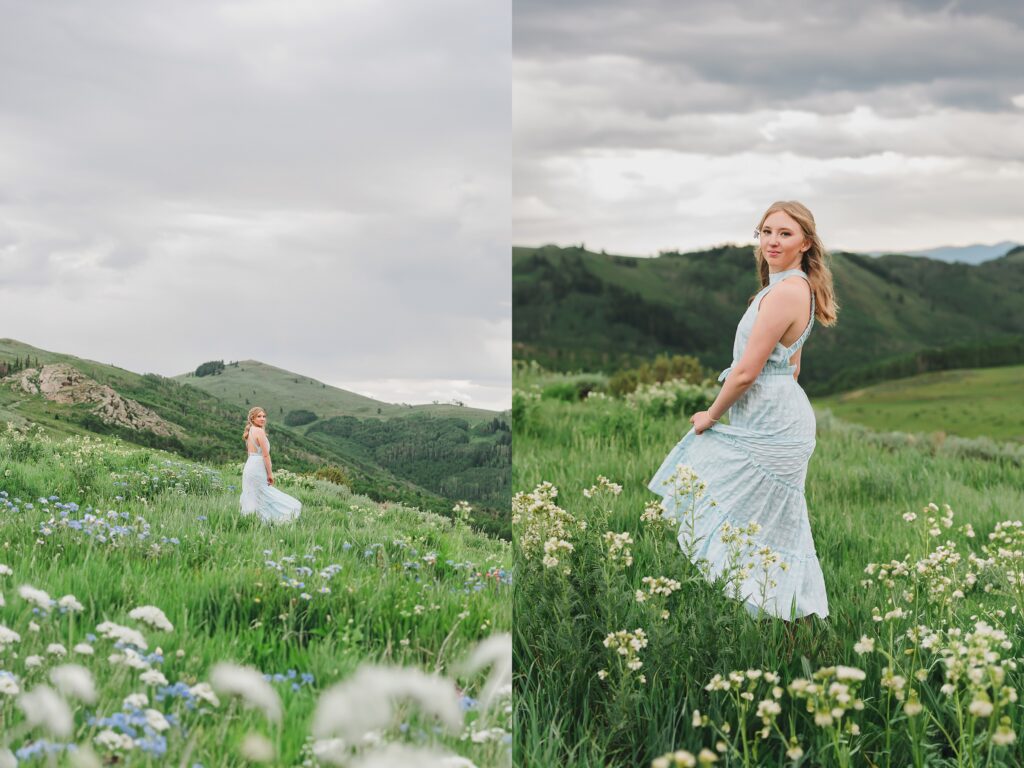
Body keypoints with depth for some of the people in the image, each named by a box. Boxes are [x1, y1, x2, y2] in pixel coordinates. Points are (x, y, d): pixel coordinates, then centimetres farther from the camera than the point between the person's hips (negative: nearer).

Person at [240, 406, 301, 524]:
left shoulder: (250, 431, 12)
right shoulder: (260, 431, -14)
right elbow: (266, 455, -15)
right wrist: (270, 473, -10)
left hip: (249, 465, 8)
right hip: (258, 469, -8)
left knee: (253, 500, 11)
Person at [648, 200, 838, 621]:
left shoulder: (785, 292, -20)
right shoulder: (798, 287, 13)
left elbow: (746, 371, -20)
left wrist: (712, 414, -5)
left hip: (768, 428, -10)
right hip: (777, 420, 10)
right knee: (776, 523, 15)